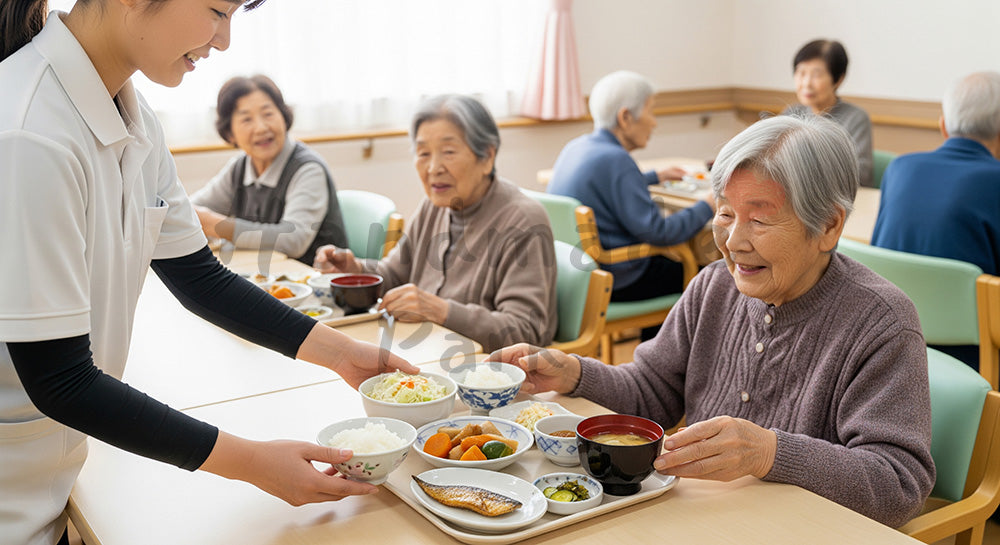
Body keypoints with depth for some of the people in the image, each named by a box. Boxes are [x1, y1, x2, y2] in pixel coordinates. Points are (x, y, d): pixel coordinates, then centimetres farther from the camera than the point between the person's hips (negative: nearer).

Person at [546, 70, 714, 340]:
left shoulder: (576, 146, 6)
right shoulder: (615, 160, -23)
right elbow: (658, 232, -23)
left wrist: (654, 176, 36)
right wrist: (708, 206, -10)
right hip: (611, 282, -10)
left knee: (665, 261, 28)